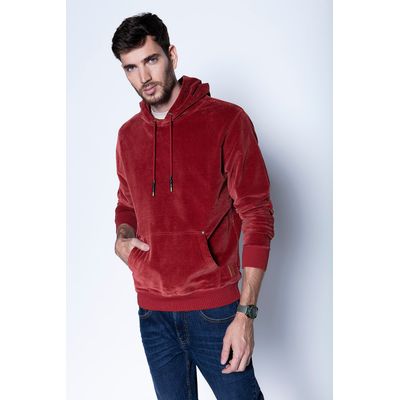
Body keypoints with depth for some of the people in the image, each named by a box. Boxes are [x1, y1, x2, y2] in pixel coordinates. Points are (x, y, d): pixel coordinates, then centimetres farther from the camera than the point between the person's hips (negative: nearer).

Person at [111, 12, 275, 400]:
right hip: (151, 311, 5)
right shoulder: (128, 135, 8)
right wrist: (122, 238, 0)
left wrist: (245, 313, -15)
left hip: (213, 307, -4)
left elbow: (257, 216, -10)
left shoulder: (226, 120, -8)